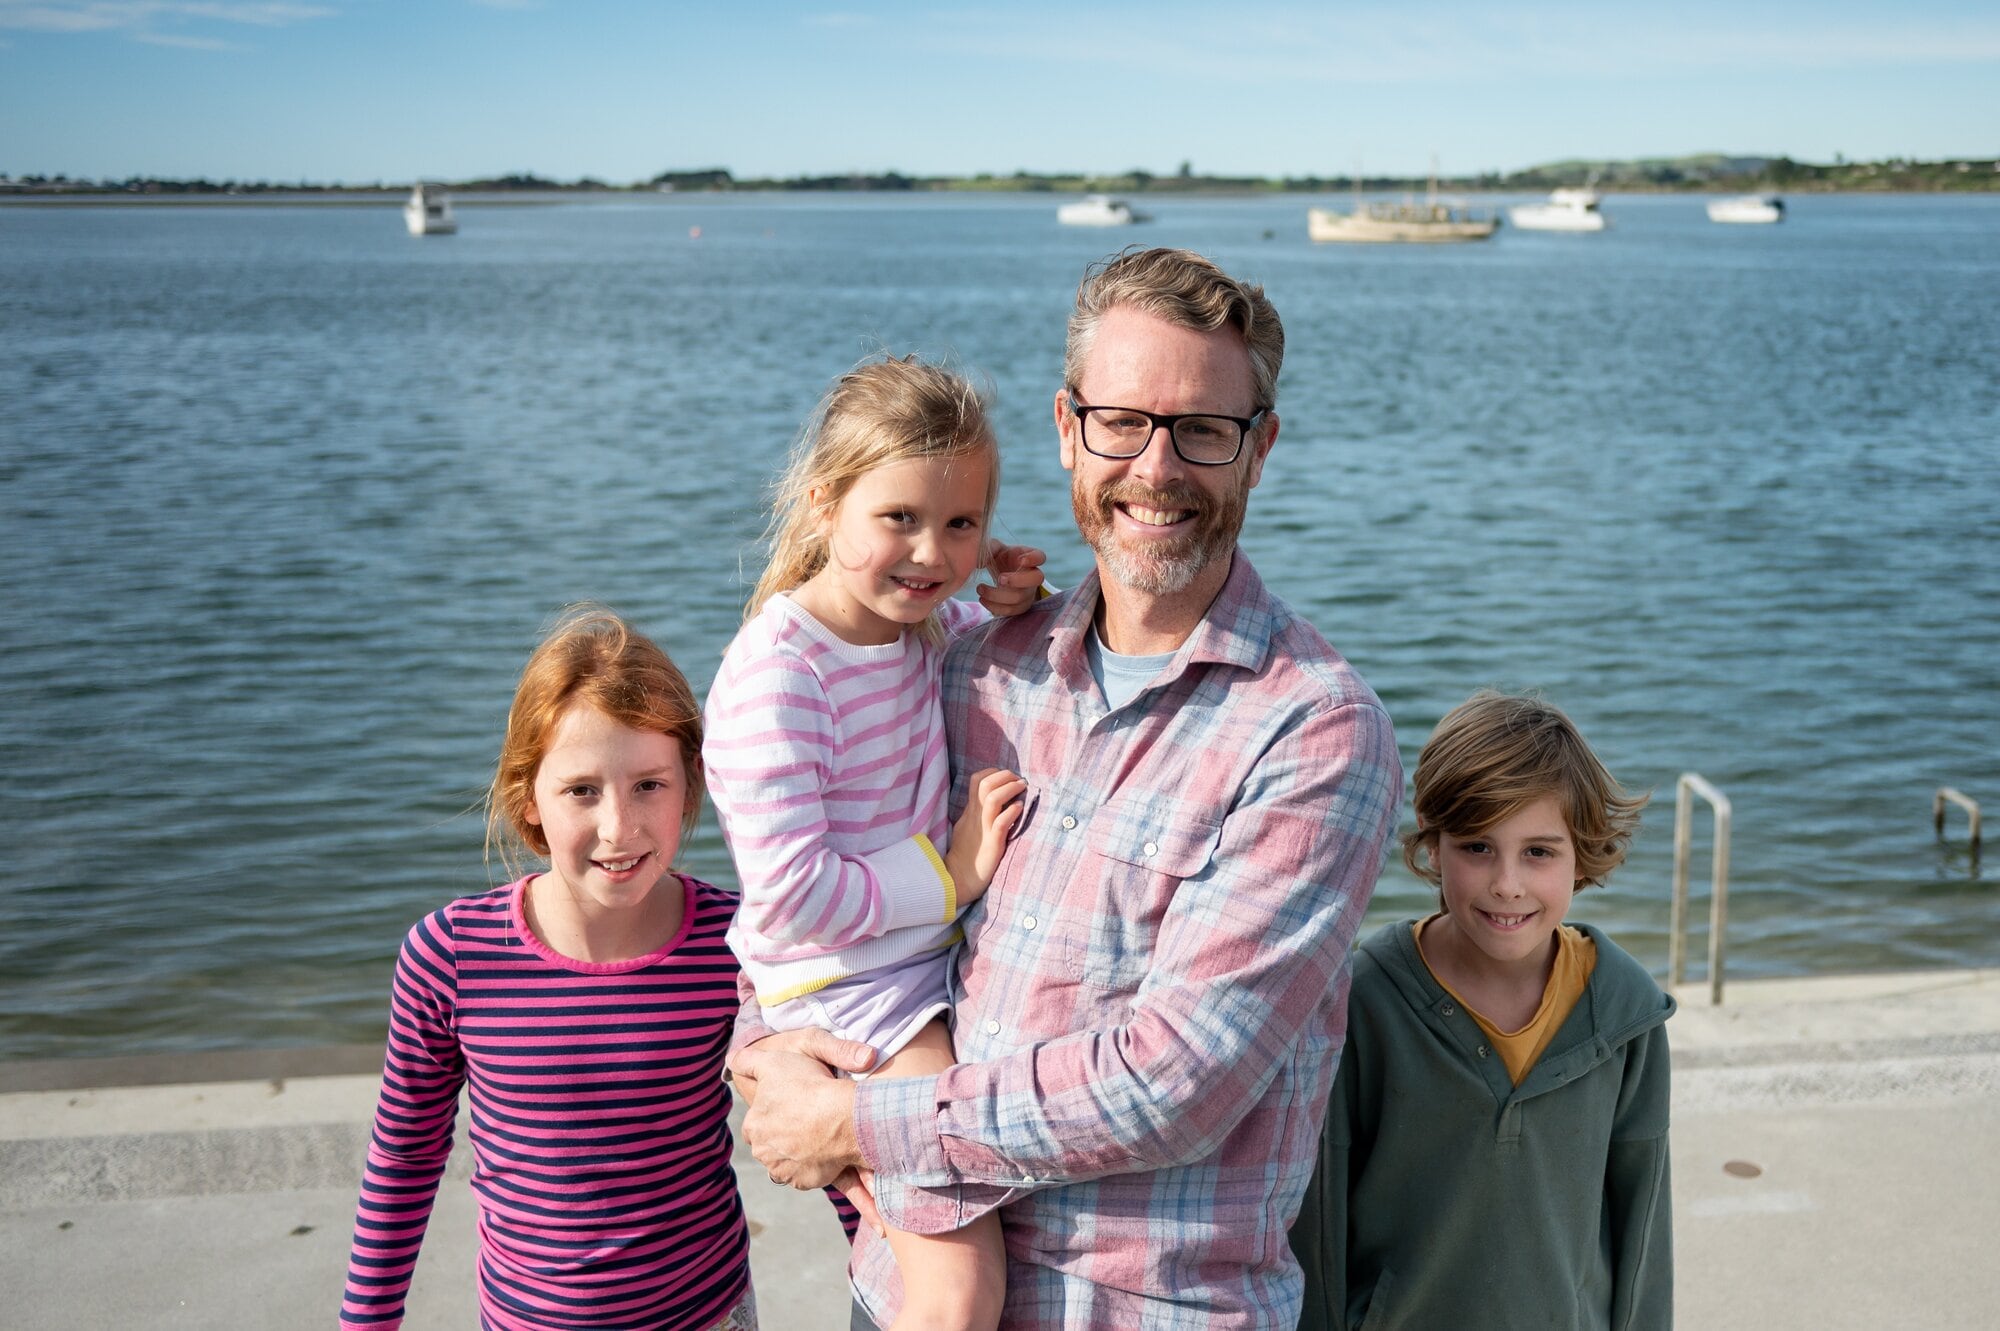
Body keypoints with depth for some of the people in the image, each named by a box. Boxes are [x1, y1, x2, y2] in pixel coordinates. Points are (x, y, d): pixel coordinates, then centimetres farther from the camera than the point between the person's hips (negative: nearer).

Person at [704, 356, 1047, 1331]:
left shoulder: (926, 623, 0)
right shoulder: (777, 672, -23)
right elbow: (790, 899, -25)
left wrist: (1016, 609, 0)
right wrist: (951, 877, -17)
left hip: (937, 953, 8)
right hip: (844, 994, -8)